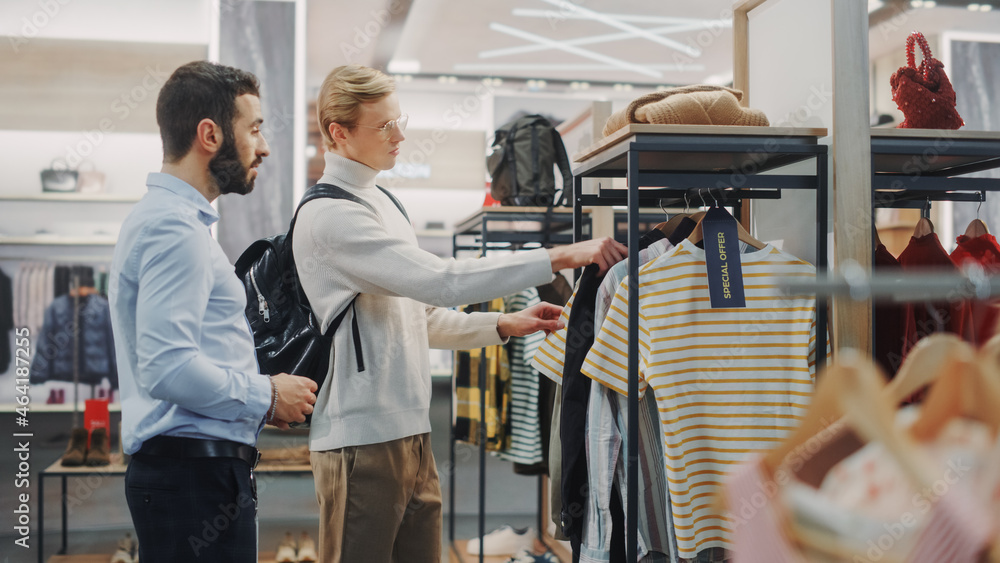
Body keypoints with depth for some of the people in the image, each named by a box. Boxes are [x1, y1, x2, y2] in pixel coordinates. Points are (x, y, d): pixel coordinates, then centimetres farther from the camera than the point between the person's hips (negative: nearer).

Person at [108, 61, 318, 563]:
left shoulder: (163, 217, 20)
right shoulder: (177, 228, -14)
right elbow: (167, 368, -24)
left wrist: (262, 396, 12)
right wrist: (267, 397, -11)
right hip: (196, 473, -10)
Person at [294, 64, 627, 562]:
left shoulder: (381, 203, 17)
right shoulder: (329, 215, -15)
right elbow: (443, 280, -25)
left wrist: (505, 325, 12)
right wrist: (561, 257, -25)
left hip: (412, 433, 9)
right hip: (362, 442, -9)